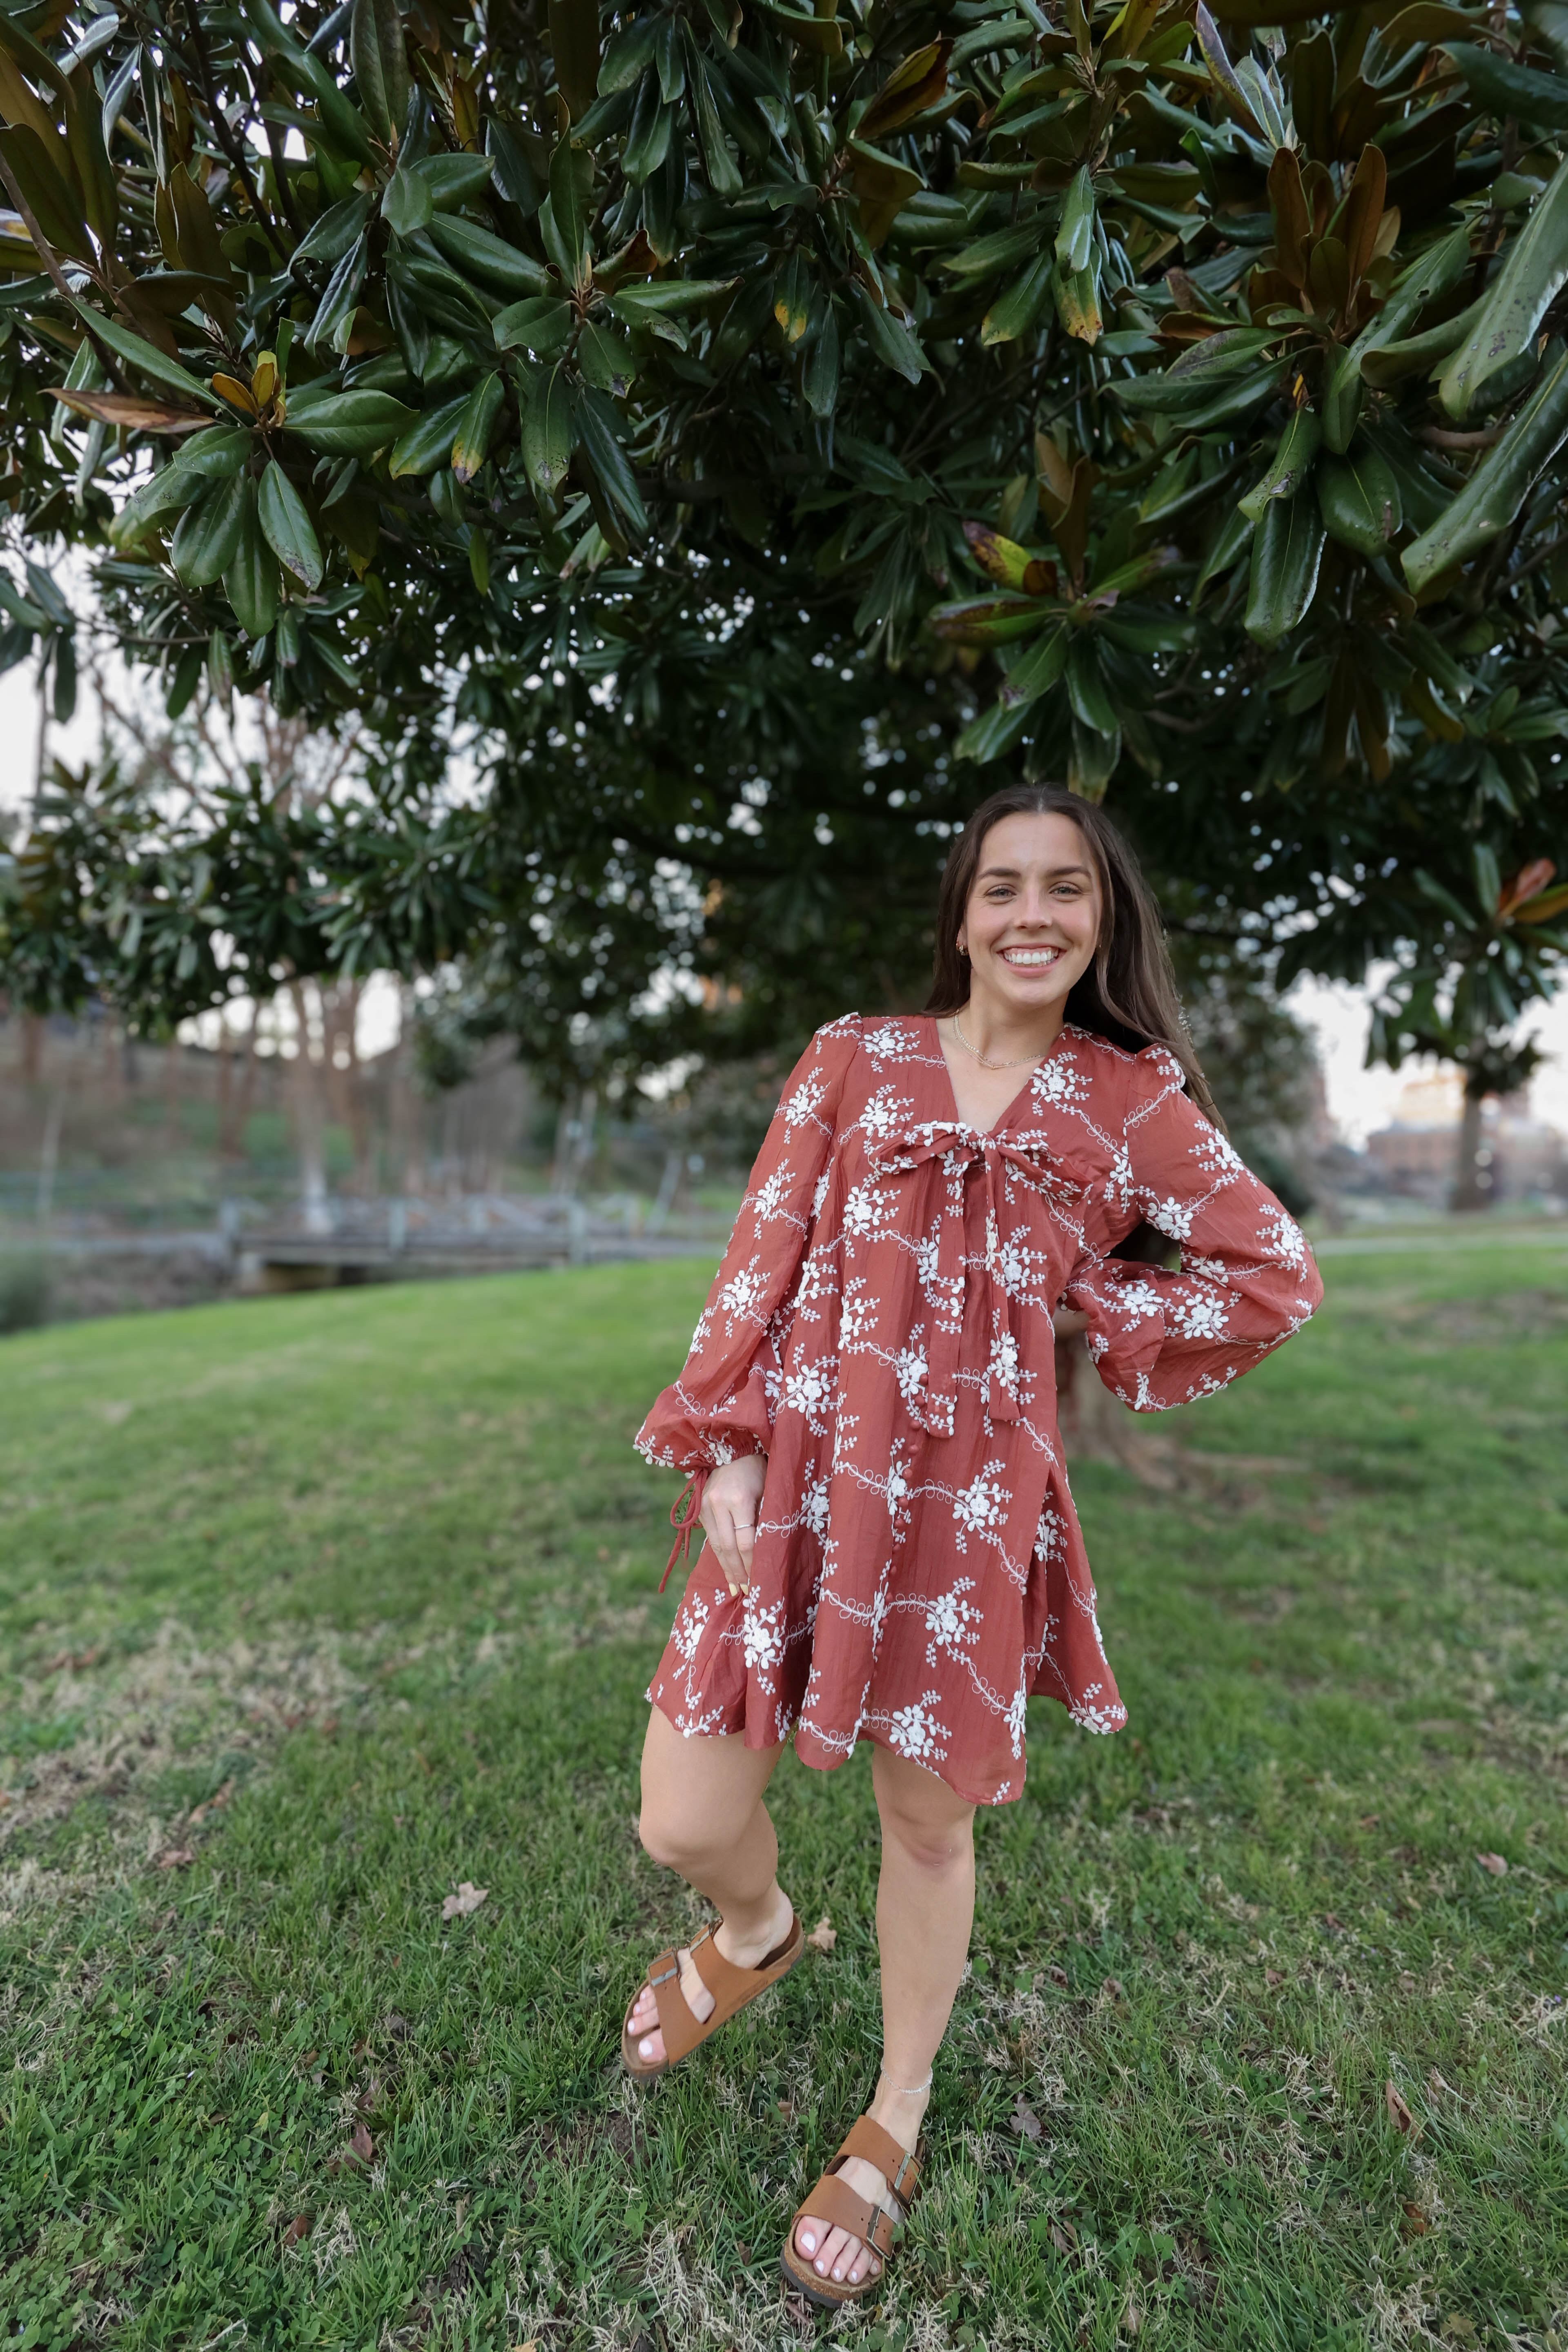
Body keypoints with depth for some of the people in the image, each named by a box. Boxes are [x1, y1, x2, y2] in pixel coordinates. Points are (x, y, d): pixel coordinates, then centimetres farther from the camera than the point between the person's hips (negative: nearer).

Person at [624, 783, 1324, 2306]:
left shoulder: (1133, 1098, 6)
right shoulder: (855, 1059, 6)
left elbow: (1276, 1276, 10)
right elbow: (763, 1257, 2)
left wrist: (1083, 1306, 1)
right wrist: (725, 1444, -6)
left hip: (967, 1501, 0)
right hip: (797, 1478, 1)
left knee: (928, 1823, 14)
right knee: (685, 1825, 4)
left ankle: (893, 2126, 46)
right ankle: (758, 1933, 44)